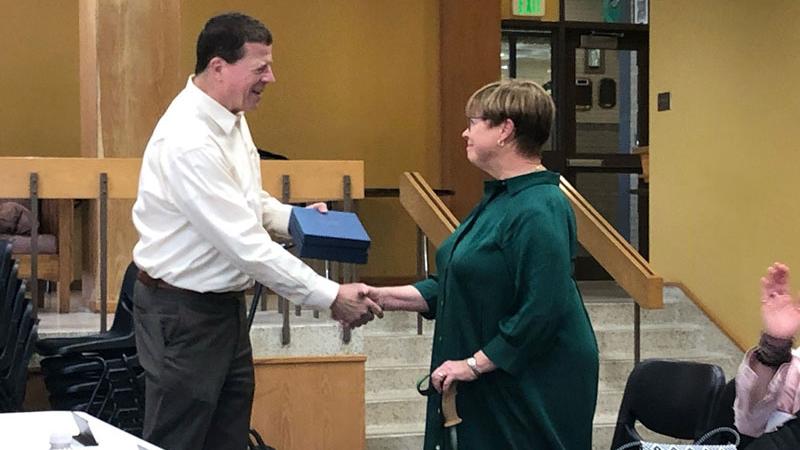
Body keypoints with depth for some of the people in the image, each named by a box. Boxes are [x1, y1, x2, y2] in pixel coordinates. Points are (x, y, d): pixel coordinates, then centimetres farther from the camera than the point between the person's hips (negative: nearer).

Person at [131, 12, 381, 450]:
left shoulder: (231, 119, 5)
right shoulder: (188, 140, -26)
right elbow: (247, 245, -27)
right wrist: (331, 297, -22)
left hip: (224, 303, 9)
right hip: (183, 313, -9)